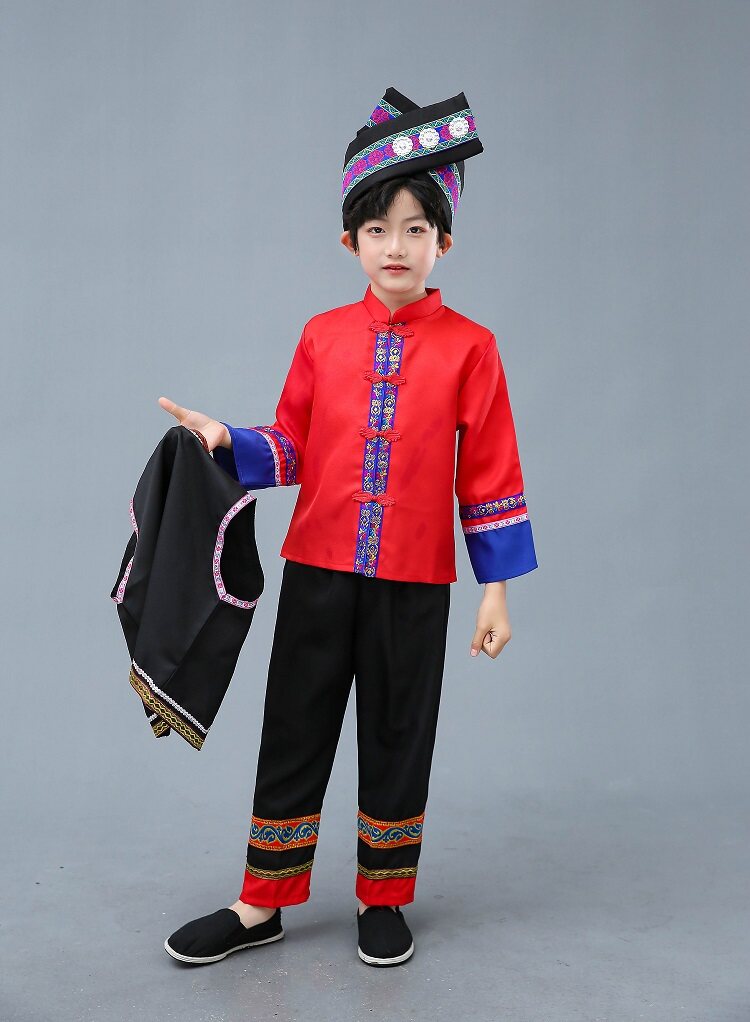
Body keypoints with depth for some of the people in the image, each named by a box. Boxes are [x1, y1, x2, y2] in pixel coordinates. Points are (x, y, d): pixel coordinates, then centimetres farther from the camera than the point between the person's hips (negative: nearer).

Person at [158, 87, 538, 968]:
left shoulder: (469, 347, -3)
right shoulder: (322, 336, 4)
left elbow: (490, 476, -2)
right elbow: (294, 449, 8)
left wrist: (496, 587, -2)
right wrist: (228, 442, -11)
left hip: (414, 583, -2)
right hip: (316, 573, 2)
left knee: (398, 739, 11)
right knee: (292, 735, 11)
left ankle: (383, 901, 32)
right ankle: (261, 906, 28)